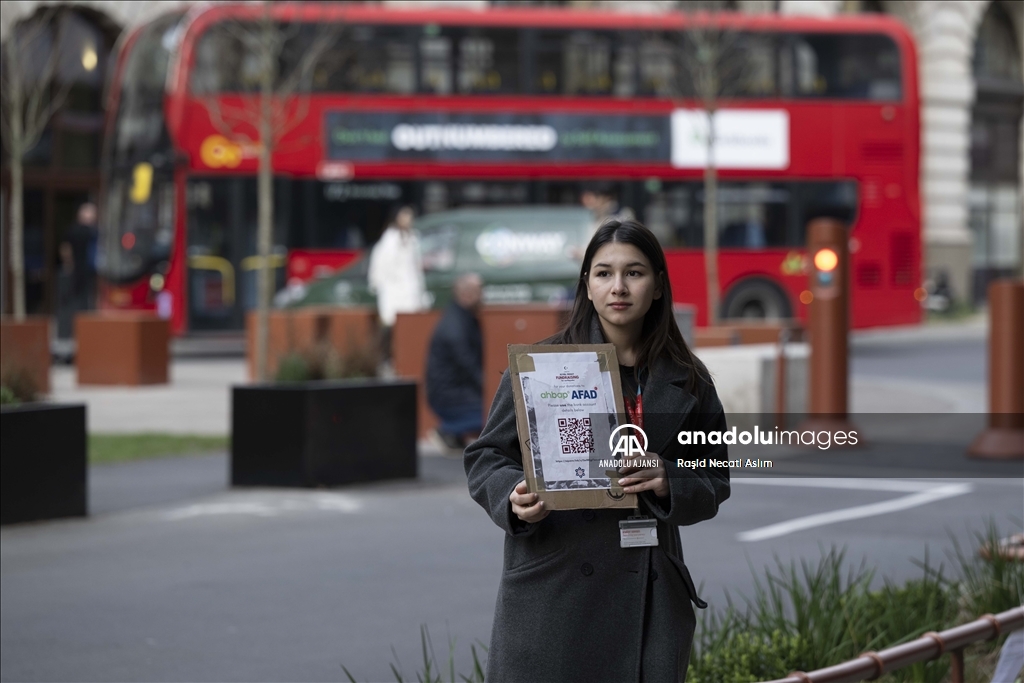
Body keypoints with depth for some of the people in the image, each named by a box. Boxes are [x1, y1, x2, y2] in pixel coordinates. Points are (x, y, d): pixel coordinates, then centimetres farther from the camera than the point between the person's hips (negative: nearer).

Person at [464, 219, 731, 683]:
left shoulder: (687, 381, 10)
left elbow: (713, 482, 12)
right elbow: (486, 457, 5)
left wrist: (669, 484, -9)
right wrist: (514, 499, -17)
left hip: (650, 600, 3)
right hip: (550, 589, -2)